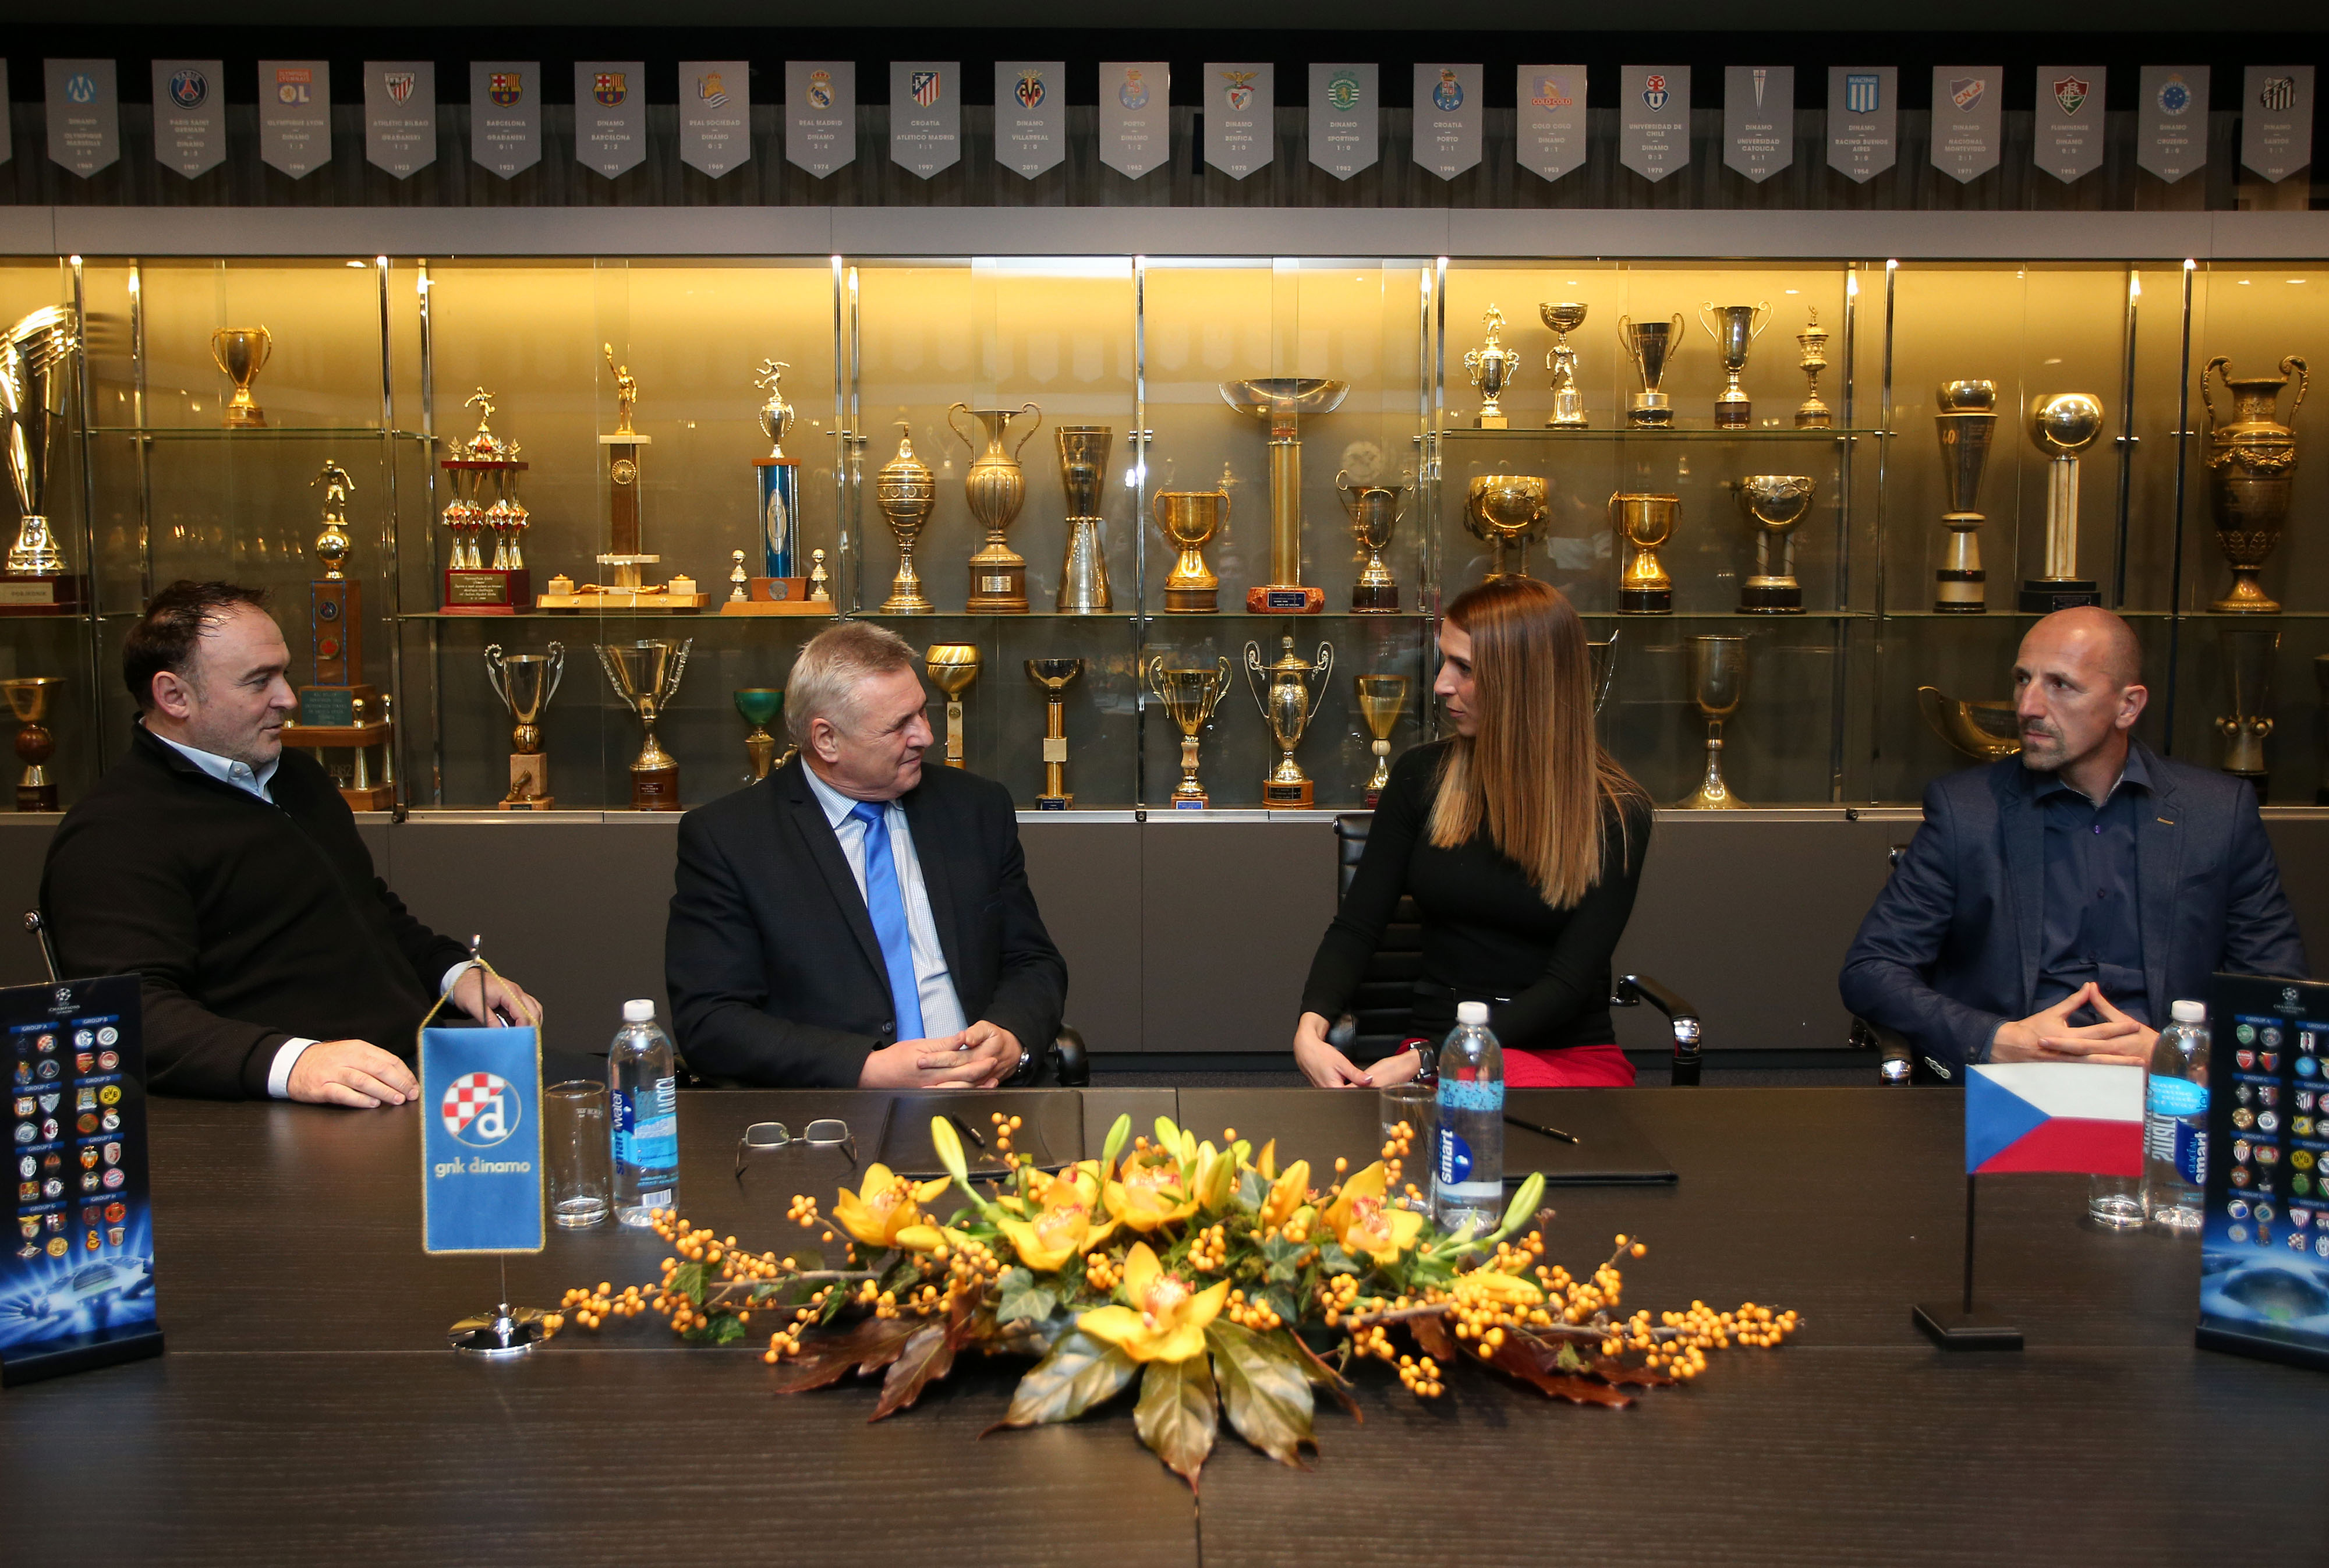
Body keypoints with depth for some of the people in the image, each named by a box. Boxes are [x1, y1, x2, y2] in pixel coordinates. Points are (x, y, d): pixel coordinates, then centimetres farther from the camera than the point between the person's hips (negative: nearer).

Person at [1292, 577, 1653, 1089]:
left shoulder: (1616, 814, -4)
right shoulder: (1422, 777, 5)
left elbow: (1569, 983, -10)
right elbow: (1356, 927, 5)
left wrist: (1428, 1059, -21)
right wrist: (1311, 1025, -17)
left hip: (1574, 1053, -1)